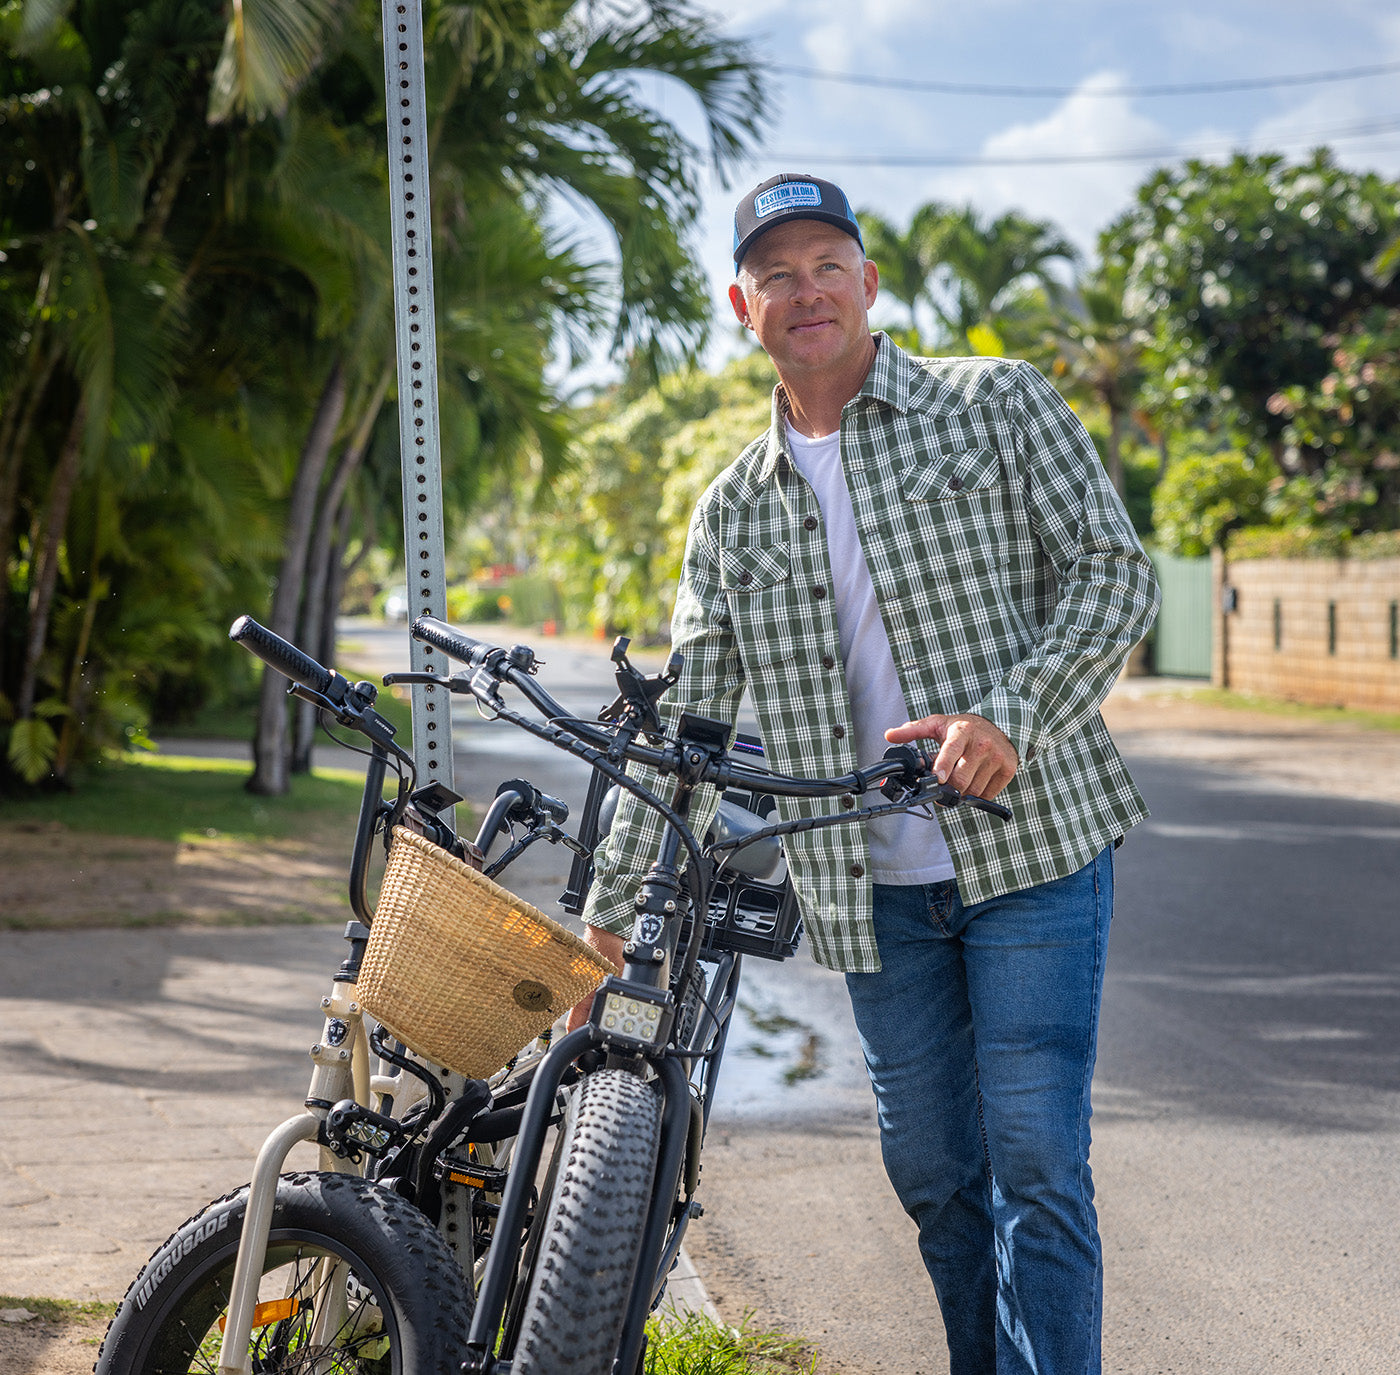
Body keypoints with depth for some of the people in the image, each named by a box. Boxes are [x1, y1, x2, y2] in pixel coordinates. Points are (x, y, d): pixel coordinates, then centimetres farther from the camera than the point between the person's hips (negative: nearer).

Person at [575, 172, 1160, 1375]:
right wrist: (608, 915, 6)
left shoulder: (999, 405, 2)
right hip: (877, 891, 4)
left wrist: (1009, 719, -21)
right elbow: (685, 730, 10)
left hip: (1033, 847, -4)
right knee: (934, 1175, 9)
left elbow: (1115, 571, -6)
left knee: (1035, 1163, -9)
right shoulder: (732, 513, 11)